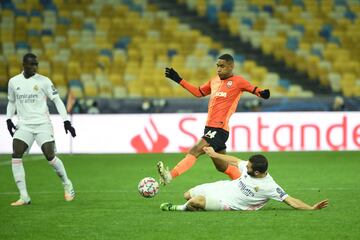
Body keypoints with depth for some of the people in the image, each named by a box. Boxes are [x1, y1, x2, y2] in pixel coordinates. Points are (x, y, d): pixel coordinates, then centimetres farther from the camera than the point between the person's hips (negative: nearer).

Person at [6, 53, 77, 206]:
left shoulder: (43, 81, -3)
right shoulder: (13, 82, 6)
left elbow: (57, 100, 0)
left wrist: (66, 121, -7)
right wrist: (9, 119, 8)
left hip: (42, 124, -3)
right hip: (23, 125, 3)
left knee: (50, 157, -10)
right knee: (16, 156, -15)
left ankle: (67, 185, 18)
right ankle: (24, 196, -11)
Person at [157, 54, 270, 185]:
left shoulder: (237, 81, -1)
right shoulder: (214, 81, 19)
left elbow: (254, 89, -2)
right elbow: (198, 92, 29)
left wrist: (262, 93, -25)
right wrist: (179, 80, 26)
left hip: (220, 129, -8)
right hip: (210, 128, 8)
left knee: (195, 151, -23)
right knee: (222, 167, 14)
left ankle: (170, 175, -36)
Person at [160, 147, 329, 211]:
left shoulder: (269, 187, -26)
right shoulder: (249, 167, -6)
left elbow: (290, 200, -27)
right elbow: (234, 161, 14)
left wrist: (312, 208, -41)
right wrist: (215, 154, 25)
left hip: (226, 203, -7)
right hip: (223, 187, 7)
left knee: (194, 202, -25)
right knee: (188, 195, 10)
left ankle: (180, 209, 8)